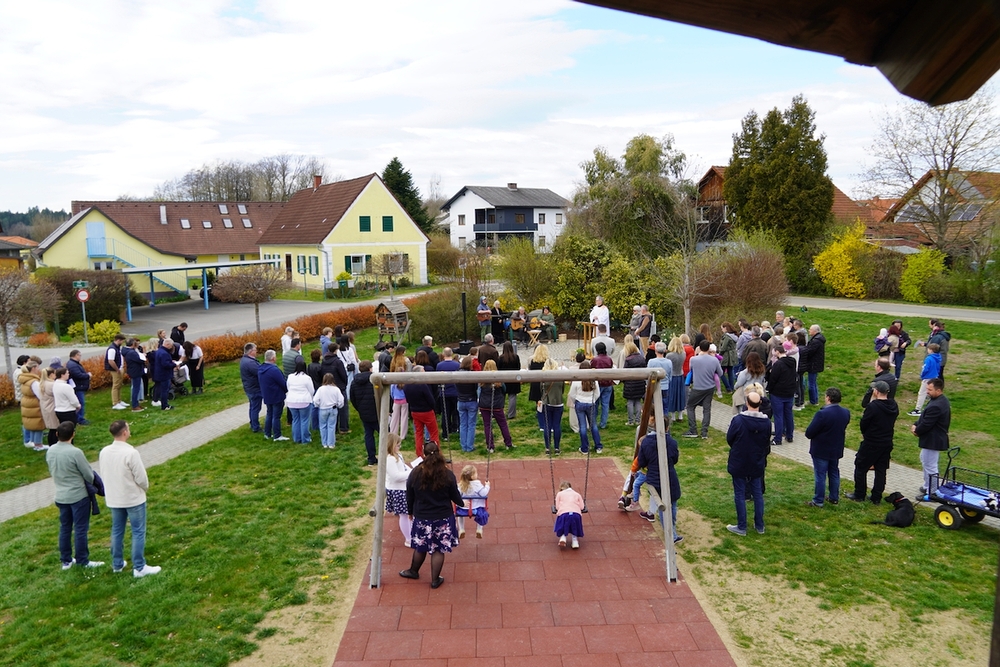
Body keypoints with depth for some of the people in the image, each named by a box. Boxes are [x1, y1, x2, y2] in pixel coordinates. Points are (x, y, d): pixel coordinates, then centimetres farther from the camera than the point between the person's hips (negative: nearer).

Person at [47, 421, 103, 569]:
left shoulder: (50, 451, -3)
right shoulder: (75, 453, -22)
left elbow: (52, 472, 10)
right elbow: (89, 475, -13)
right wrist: (91, 484, 8)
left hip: (61, 496, 6)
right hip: (78, 496, -6)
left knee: (65, 528, 16)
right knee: (81, 529, 4)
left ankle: (66, 560, 26)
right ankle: (83, 561, 12)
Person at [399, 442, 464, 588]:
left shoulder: (415, 474, -12)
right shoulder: (448, 475, -15)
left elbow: (409, 496, -1)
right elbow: (455, 496, -3)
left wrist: (410, 511, 17)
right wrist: (461, 503, 20)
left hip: (421, 517, 1)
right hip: (443, 518, -1)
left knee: (420, 547, 21)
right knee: (438, 549, 11)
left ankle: (413, 571, 42)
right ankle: (435, 580, 22)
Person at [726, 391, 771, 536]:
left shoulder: (738, 420, -23)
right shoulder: (766, 422, -10)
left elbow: (729, 439, -9)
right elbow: (766, 441, 4)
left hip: (739, 463, -4)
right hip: (757, 464, 4)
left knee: (740, 494, 8)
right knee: (758, 493, 17)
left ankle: (741, 527, 15)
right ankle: (759, 525, 26)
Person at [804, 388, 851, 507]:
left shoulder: (822, 414, -28)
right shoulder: (846, 413, -4)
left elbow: (809, 433, -24)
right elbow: (843, 427, 10)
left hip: (821, 450, -6)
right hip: (837, 449, 6)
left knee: (820, 475, 4)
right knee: (834, 473, 20)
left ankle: (818, 501, 12)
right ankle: (834, 498, 32)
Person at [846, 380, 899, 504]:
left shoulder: (872, 406, -23)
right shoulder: (894, 406, 0)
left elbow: (863, 424, -14)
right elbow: (892, 423, 11)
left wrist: (865, 434, 6)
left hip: (871, 444, -7)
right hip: (887, 444, 7)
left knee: (861, 468, 8)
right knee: (881, 470, 14)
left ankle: (859, 495, 15)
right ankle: (876, 497, 19)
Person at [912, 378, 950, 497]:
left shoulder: (935, 406, -30)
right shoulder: (943, 400, 6)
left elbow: (926, 424, -25)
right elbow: (925, 417, 10)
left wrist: (916, 431, -6)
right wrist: (916, 425, -3)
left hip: (932, 441, -12)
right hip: (935, 438, 12)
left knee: (930, 466, 0)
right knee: (924, 460, 26)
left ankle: (931, 493, 12)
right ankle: (927, 486, 39)